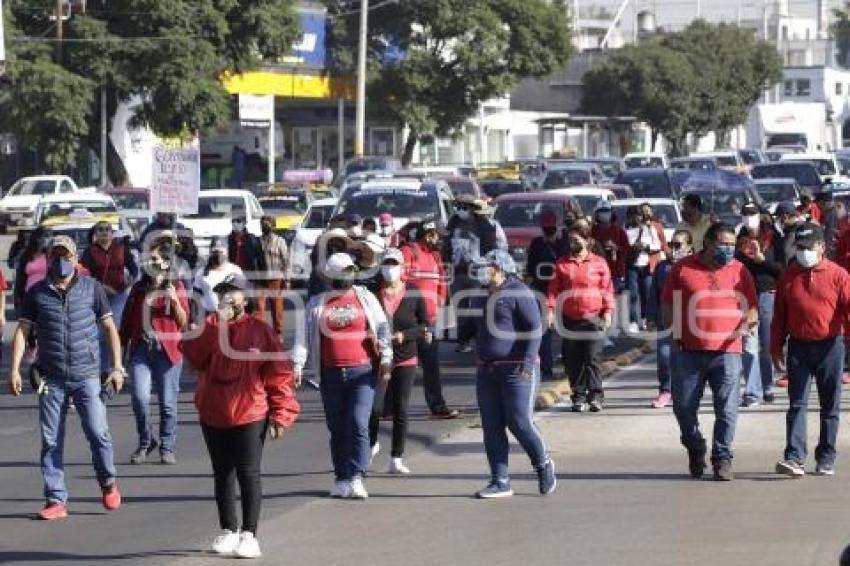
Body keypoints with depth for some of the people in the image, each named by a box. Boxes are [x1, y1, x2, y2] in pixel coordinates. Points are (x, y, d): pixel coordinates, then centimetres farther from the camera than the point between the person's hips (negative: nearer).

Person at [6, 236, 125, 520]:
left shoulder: (91, 288, 4)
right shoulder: (36, 293, 6)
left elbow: (109, 327, 8)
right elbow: (22, 331, 5)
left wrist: (117, 367, 2)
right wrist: (14, 370, -5)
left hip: (86, 375, -1)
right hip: (51, 378, 1)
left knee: (97, 432, -10)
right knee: (51, 440, 0)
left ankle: (108, 483, 15)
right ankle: (56, 500, 7)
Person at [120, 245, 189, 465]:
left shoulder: (176, 287, 6)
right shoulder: (138, 290, 13)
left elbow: (184, 321, 3)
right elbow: (127, 321, 20)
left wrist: (175, 301, -13)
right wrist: (121, 346, 18)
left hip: (167, 350, -2)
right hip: (141, 348, 2)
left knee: (168, 402, 1)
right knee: (139, 397, -13)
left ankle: (167, 448, 14)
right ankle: (145, 441, 8)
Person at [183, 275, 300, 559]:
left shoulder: (260, 330, -2)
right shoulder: (208, 327, 4)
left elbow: (279, 373, -2)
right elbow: (194, 357, -15)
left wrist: (280, 413, -8)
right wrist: (218, 324, -20)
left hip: (250, 416, -3)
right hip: (213, 416, 3)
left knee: (248, 474, -4)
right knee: (223, 475, 12)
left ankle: (249, 534, 3)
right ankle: (228, 531, 23)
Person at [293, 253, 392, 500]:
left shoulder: (365, 298, 6)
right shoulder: (317, 304, 9)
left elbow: (382, 328, 5)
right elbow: (304, 334, 4)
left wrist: (385, 359, -4)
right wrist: (297, 365, -7)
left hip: (362, 371, -2)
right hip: (331, 375, 2)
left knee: (358, 424, -14)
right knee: (337, 429, 8)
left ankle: (356, 478, -16)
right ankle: (341, 479, 17)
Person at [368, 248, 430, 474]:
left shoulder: (413, 294, -1)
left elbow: (426, 327, 1)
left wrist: (404, 335, -14)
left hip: (406, 360, 1)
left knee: (401, 410, 4)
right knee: (374, 407, -9)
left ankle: (396, 459, 12)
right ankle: (372, 444, 21)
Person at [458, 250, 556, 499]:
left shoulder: (519, 294, -11)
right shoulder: (481, 296, 15)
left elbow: (534, 329, -14)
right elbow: (471, 327, 26)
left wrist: (527, 362, -22)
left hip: (517, 370, -8)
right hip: (487, 370, 8)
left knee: (520, 423, -8)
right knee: (492, 427, 4)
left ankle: (543, 465, 17)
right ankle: (500, 482, 8)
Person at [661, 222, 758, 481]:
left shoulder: (739, 271, 7)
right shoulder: (682, 269, 5)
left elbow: (751, 308, 9)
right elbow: (669, 306, 10)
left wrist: (748, 322, -13)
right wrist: (675, 335, 1)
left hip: (727, 351, 0)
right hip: (689, 351, 0)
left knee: (726, 409, -3)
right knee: (683, 406, 5)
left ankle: (722, 459, 6)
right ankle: (695, 449, 28)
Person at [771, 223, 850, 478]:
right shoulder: (788, 276, 6)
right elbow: (779, 314, 11)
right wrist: (776, 348, 9)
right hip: (798, 348, 2)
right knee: (797, 404, -6)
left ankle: (826, 459, 15)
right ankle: (795, 458, -11)